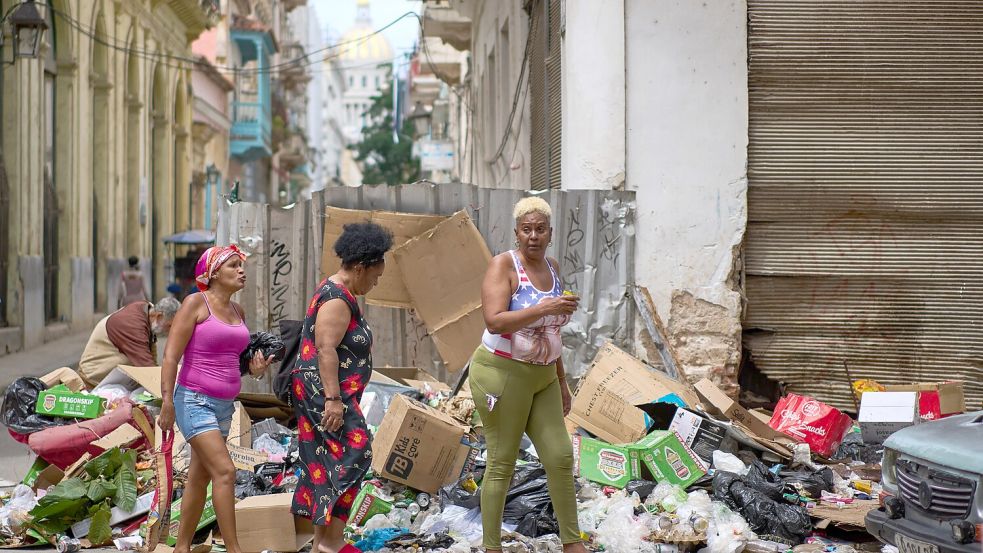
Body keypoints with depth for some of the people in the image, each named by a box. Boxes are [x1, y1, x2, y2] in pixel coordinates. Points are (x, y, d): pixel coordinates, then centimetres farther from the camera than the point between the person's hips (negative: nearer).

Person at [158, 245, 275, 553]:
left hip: (224, 405, 7)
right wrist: (167, 402, -20)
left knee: (200, 477, 12)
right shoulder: (195, 303, -9)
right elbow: (171, 356, -13)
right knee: (225, 471, -15)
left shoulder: (237, 311, 11)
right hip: (195, 401, -7)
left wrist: (254, 368, 3)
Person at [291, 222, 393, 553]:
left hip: (322, 392, 11)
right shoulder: (337, 300, -17)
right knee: (354, 453, -13)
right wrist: (333, 399, -27)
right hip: (323, 390, -11)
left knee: (328, 459, 11)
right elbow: (326, 350, -24)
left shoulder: (339, 292, 16)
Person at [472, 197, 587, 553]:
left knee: (561, 457, 8)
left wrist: (561, 382, 18)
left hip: (542, 377, 7)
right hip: (503, 373, -7)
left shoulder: (552, 267, 9)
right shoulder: (503, 265, -12)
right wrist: (543, 308, -34)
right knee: (501, 464, 0)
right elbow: (494, 322, -25)